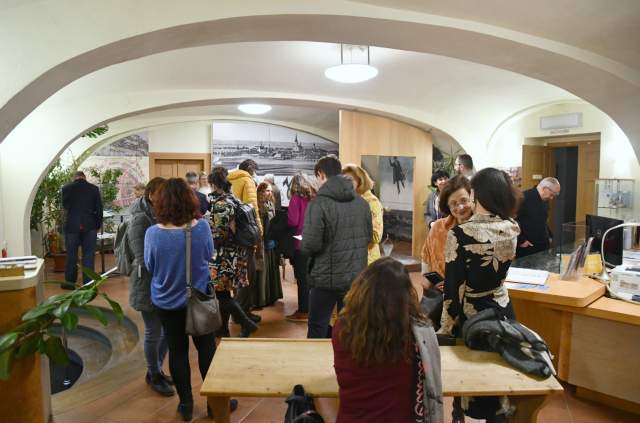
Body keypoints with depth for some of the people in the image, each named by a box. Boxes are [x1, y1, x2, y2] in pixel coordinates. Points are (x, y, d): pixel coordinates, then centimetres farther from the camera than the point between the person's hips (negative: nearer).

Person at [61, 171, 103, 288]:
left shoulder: (66, 188, -4)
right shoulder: (94, 188, -3)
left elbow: (64, 206, 9)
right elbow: (99, 208, -2)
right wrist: (98, 225, 8)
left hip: (72, 226, 0)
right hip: (90, 226, 0)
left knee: (71, 254, 12)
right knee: (89, 255, 5)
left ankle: (70, 281, 20)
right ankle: (88, 282, 8)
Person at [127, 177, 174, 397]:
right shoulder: (141, 220, -15)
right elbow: (143, 259, -19)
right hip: (149, 285, -7)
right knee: (153, 332, 8)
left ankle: (156, 369, 37)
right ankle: (153, 375, 30)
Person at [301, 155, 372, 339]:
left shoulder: (319, 203, -16)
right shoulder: (362, 202, 3)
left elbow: (310, 245, -20)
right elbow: (368, 236, 11)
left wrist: (303, 245, 2)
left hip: (326, 279, -5)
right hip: (356, 278, 5)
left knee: (317, 329, 11)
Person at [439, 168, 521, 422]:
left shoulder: (460, 233, -22)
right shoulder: (512, 229, -5)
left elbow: (453, 288, -18)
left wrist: (445, 329, -8)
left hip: (471, 316, -5)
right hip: (502, 312, 5)